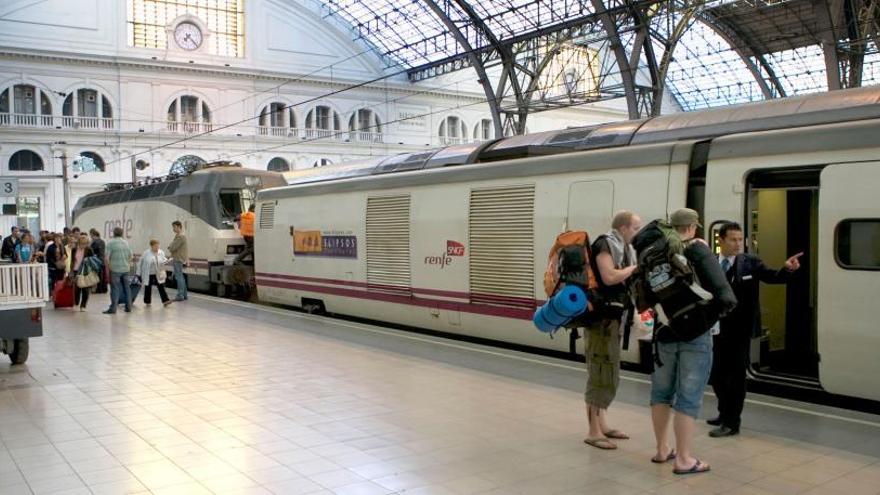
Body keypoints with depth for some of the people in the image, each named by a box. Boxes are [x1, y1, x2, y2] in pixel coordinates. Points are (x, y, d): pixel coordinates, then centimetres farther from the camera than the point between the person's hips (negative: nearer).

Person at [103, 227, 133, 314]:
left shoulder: (110, 243, -8)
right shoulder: (126, 242, 9)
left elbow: (106, 257, -13)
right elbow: (130, 256, 13)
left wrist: (107, 267, -3)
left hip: (115, 269, -5)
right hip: (125, 269, 5)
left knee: (115, 288, -2)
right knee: (126, 287, 10)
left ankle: (113, 308, -2)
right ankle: (128, 307, 14)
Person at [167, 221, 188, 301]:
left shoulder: (180, 237, -16)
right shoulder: (178, 236, 17)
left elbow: (173, 247, -19)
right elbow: (172, 247, 20)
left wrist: (170, 249, 1)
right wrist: (171, 249, 0)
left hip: (178, 260, -10)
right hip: (178, 259, 10)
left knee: (179, 277, -8)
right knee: (181, 277, 13)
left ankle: (180, 295, -8)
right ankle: (184, 295, 17)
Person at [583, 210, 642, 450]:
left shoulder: (624, 248, 15)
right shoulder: (605, 244, -12)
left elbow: (625, 280, 13)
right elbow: (609, 277, -25)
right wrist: (636, 267, -12)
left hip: (614, 318, 10)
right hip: (603, 318, -10)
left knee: (609, 373, 15)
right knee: (602, 373, -7)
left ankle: (601, 424, 24)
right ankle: (593, 432, -2)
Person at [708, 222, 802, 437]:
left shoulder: (750, 262, -3)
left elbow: (773, 277, -9)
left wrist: (787, 269, -28)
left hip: (739, 330, -3)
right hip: (717, 329, 3)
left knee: (736, 376, 3)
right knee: (717, 374, 13)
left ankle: (732, 423, 12)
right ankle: (725, 413, 33)